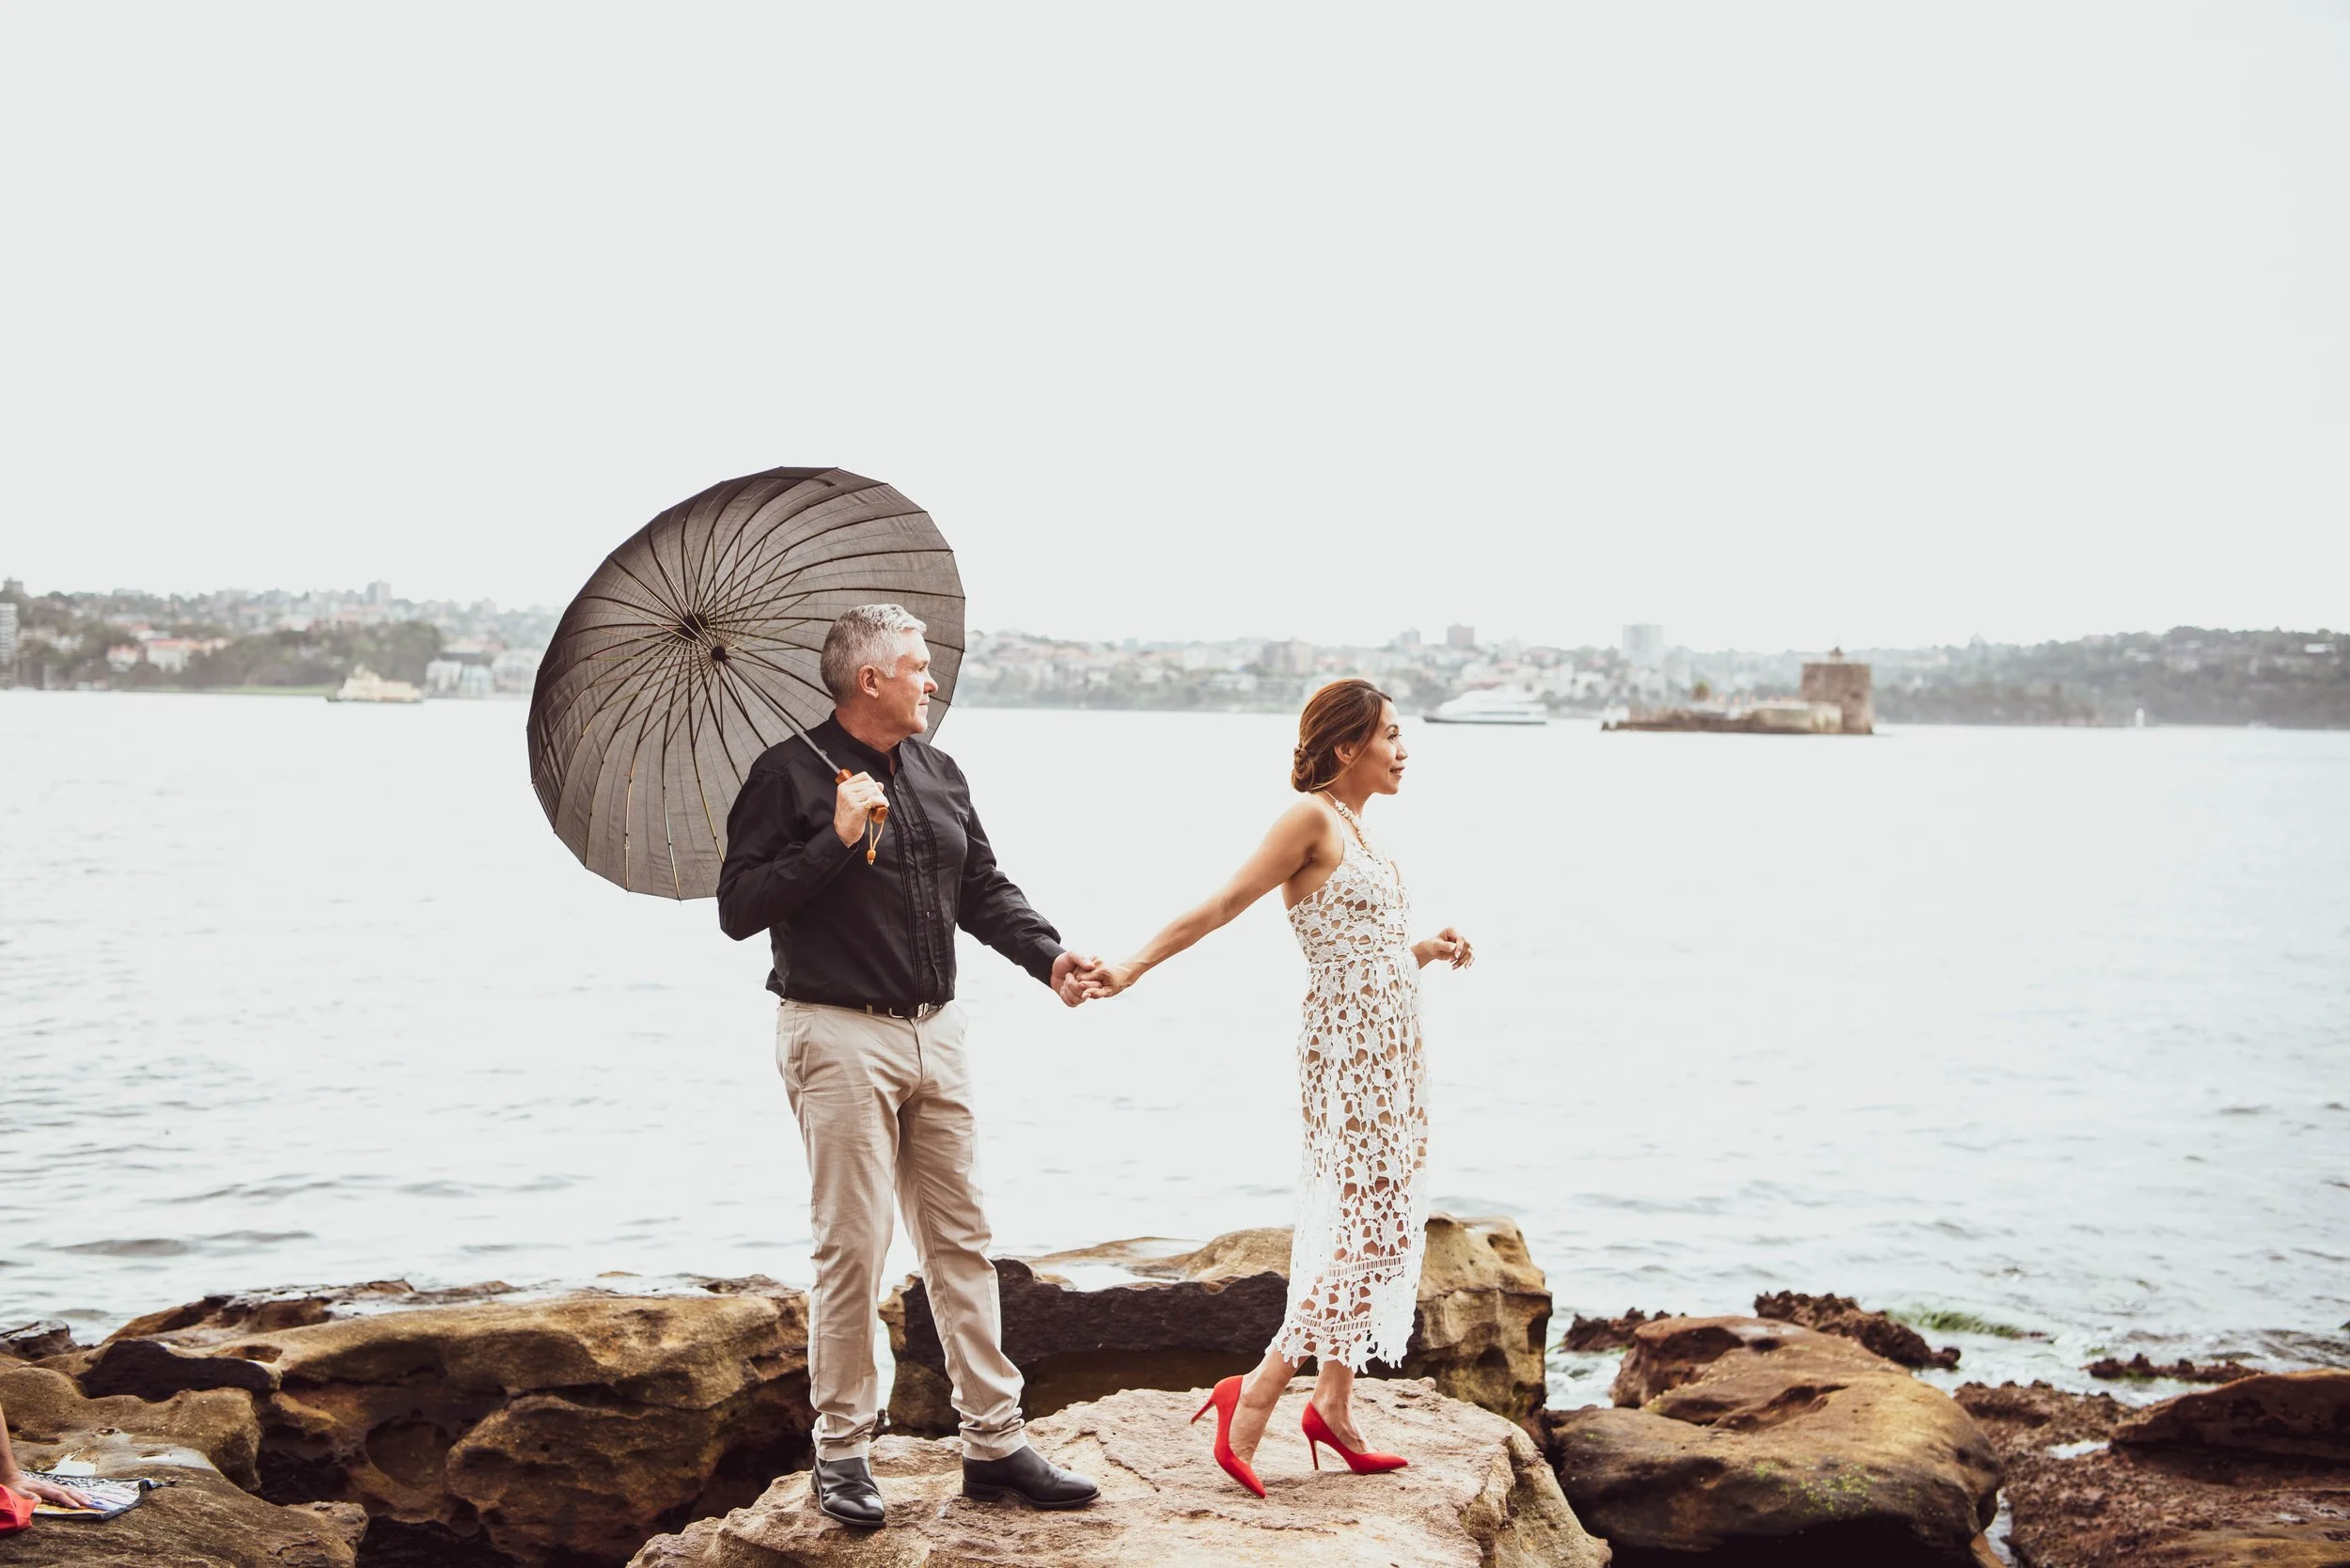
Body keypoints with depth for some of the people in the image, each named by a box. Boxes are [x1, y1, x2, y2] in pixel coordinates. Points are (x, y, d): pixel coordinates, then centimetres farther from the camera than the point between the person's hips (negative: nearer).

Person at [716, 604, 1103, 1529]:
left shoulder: (939, 773, 13)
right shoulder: (790, 774, -7)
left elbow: (984, 890, 17)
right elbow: (738, 906, -13)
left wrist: (1048, 955, 1)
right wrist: (837, 839, -20)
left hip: (936, 1034, 7)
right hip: (840, 1039, -6)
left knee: (961, 1241, 8)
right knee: (852, 1249, -3)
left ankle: (994, 1444, 13)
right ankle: (842, 1452, 10)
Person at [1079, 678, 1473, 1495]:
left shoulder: (1352, 829, 15)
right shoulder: (1311, 819, -11)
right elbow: (1222, 904, -16)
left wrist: (1424, 951, 10)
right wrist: (1134, 966, -23)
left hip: (1387, 1046, 9)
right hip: (1349, 1049, -9)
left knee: (1372, 1225, 10)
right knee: (1373, 1227, -11)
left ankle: (1333, 1403, 17)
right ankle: (1257, 1390, -6)